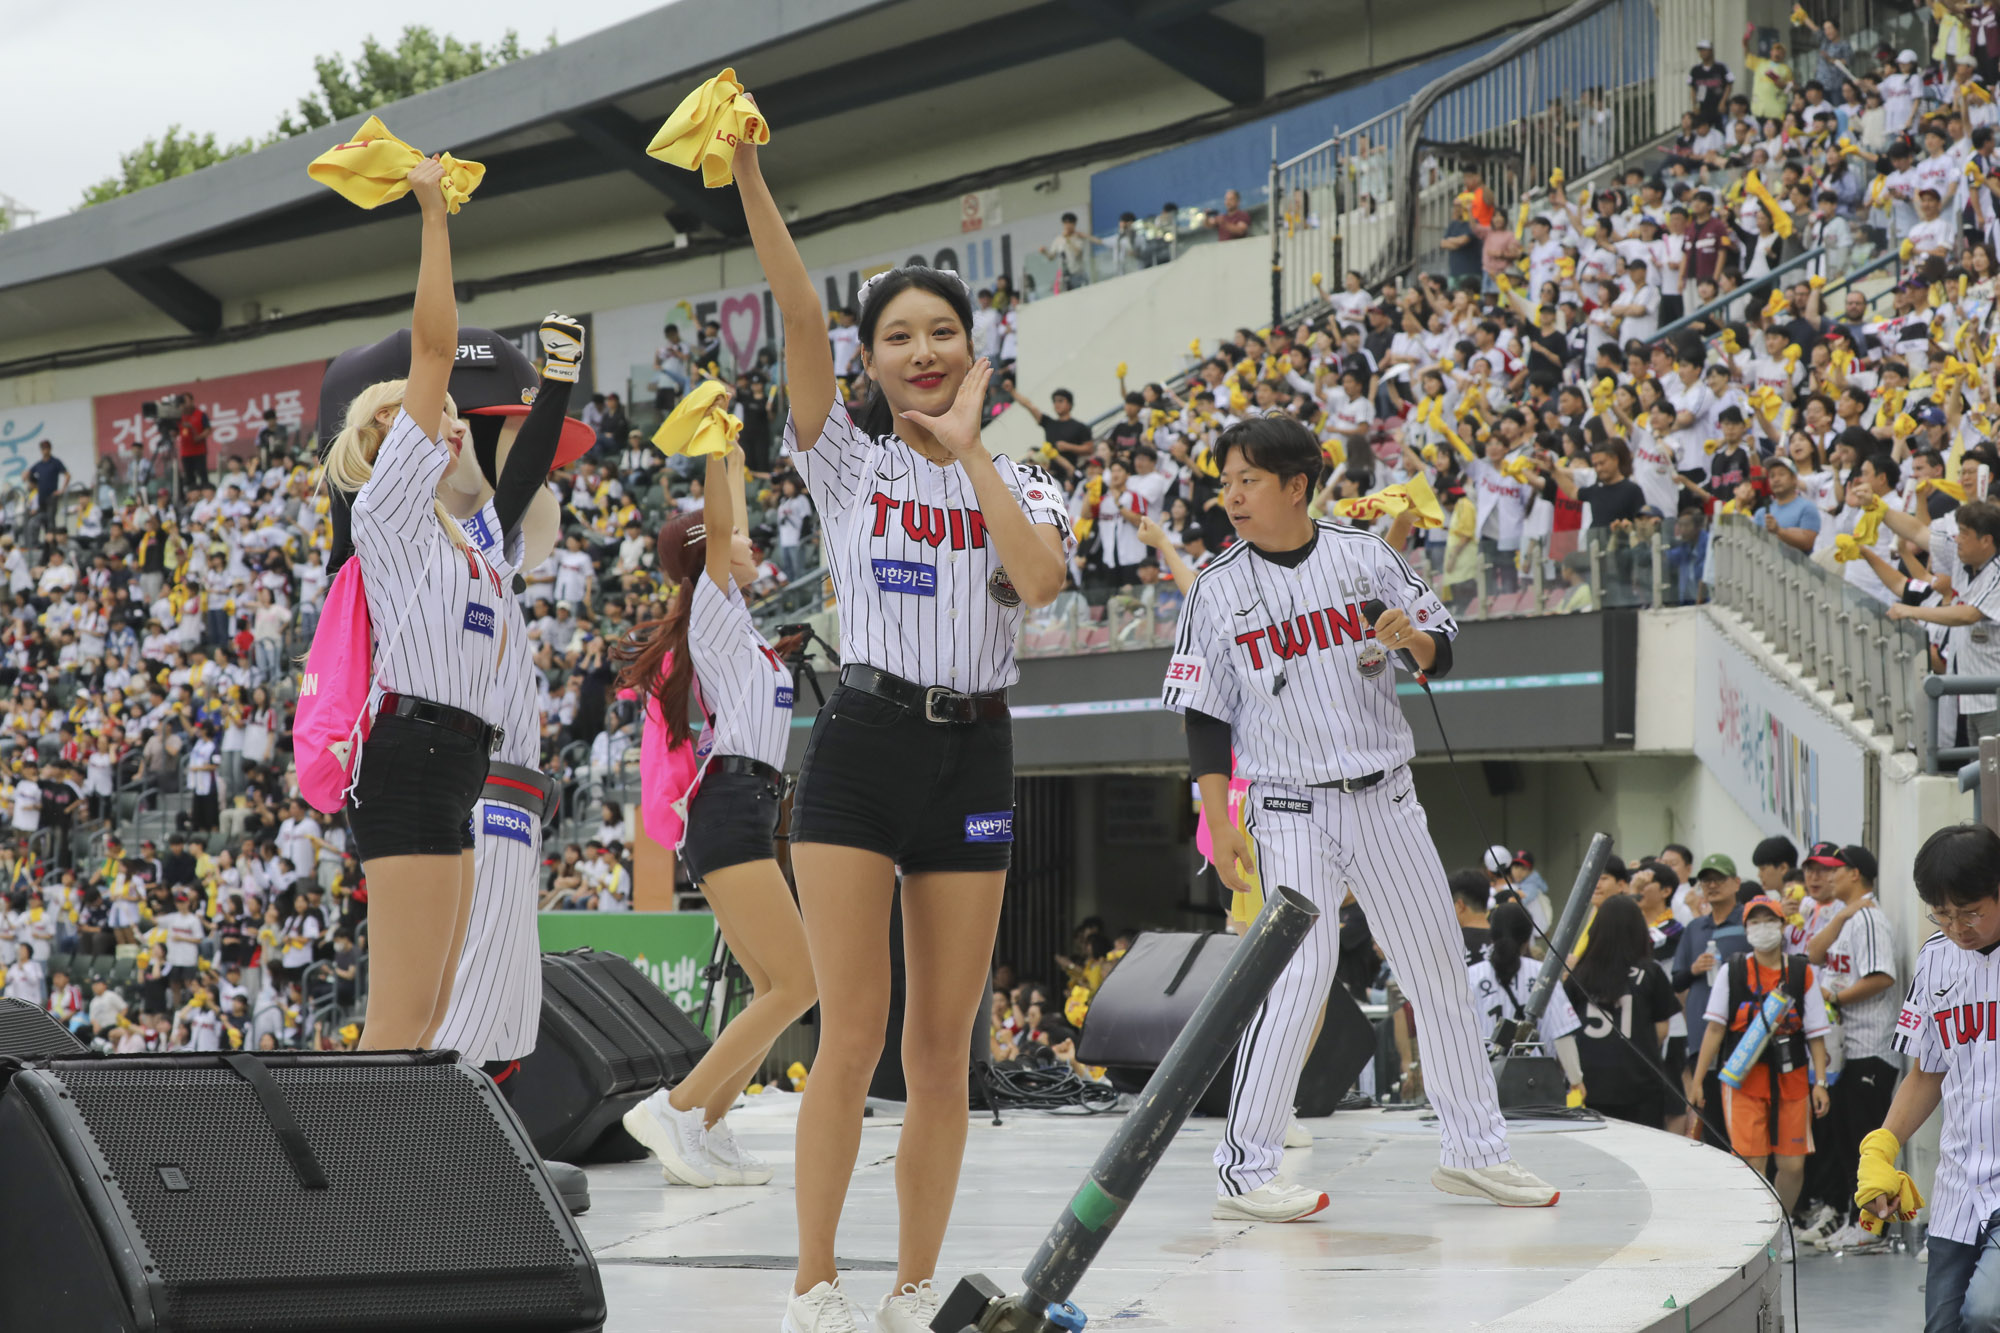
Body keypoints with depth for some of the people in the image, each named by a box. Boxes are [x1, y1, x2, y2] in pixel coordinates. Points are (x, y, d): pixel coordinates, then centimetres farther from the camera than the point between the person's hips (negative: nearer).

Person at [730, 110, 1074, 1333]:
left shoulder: (1023, 485, 10)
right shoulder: (847, 462, 4)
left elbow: (1041, 579, -13)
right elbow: (802, 321, -10)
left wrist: (969, 449, -9)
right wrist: (749, 179, -22)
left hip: (974, 758, 2)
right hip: (863, 745, -2)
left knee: (943, 1050, 4)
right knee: (853, 1038, -9)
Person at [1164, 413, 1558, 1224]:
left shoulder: (1361, 556, 1)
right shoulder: (1219, 587, -2)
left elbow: (1440, 652, 7)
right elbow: (1205, 715, -1)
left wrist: (1412, 638, -16)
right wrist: (1219, 822, -9)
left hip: (1385, 798, 3)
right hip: (1289, 807, -3)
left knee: (1440, 966, 7)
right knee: (1299, 972, -16)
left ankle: (1474, 1150, 20)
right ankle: (1243, 1171, -11)